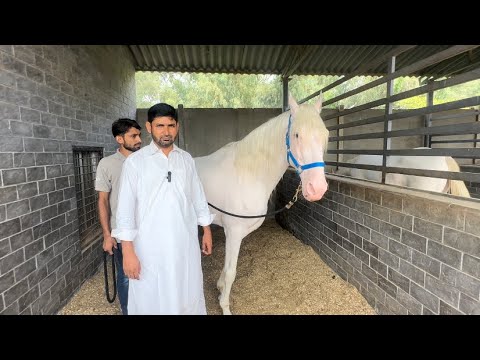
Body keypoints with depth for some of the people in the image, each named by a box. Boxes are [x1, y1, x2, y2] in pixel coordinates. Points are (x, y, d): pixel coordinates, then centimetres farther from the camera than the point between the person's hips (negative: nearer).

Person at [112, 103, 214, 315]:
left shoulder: (186, 159, 4)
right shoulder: (135, 162, -8)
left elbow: (198, 198, 10)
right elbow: (125, 208, -9)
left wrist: (206, 231, 11)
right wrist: (128, 251, -11)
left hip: (185, 244, 4)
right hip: (150, 247, -3)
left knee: (189, 297, 19)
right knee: (150, 301, 12)